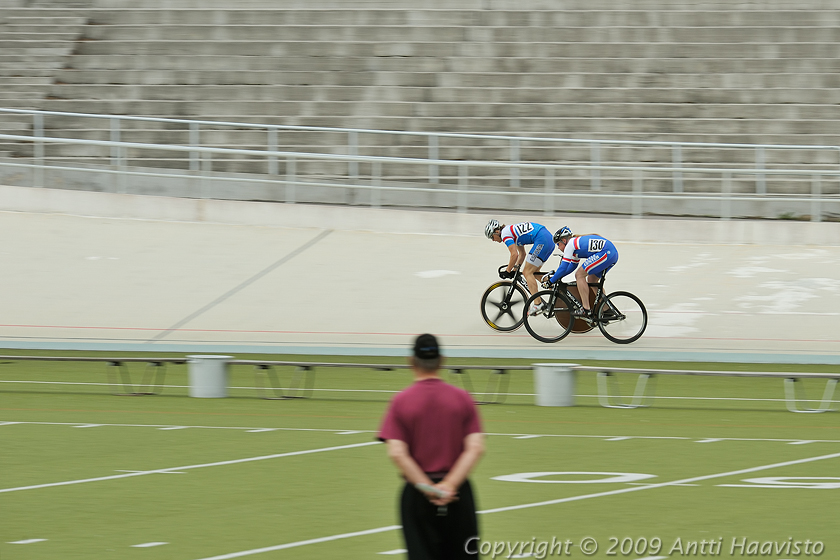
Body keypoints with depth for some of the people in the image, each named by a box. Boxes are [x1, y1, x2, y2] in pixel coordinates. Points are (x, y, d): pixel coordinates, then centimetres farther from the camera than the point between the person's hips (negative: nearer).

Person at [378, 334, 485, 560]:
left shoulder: (401, 402, -4)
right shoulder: (462, 399, 0)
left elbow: (397, 453, -13)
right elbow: (476, 449, -9)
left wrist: (427, 488, -13)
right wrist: (449, 485, -14)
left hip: (417, 493, -1)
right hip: (458, 493, 1)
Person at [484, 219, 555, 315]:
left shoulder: (505, 234, -4)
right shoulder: (511, 230, 25)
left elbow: (514, 255, -12)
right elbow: (522, 254, 28)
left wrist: (507, 271, -2)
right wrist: (516, 268, 19)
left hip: (542, 240, -10)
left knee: (527, 273, -7)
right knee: (534, 272, 18)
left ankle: (538, 304, -14)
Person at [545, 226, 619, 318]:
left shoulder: (570, 244, -3)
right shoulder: (576, 242, 25)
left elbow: (563, 268, -5)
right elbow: (573, 265, 35)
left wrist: (551, 281, 4)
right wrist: (558, 276, 30)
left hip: (605, 253, -10)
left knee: (579, 275, -5)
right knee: (591, 280, 21)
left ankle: (586, 310, -7)